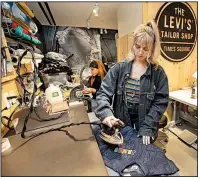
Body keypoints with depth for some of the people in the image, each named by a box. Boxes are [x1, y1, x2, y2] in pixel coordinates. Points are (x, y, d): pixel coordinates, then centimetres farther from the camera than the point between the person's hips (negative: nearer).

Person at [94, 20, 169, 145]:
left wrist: (147, 127, -17)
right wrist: (106, 113, -28)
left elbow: (160, 102, -8)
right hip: (121, 125, 1)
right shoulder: (119, 68, -6)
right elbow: (103, 93, -11)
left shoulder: (158, 72, -6)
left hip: (144, 128, 0)